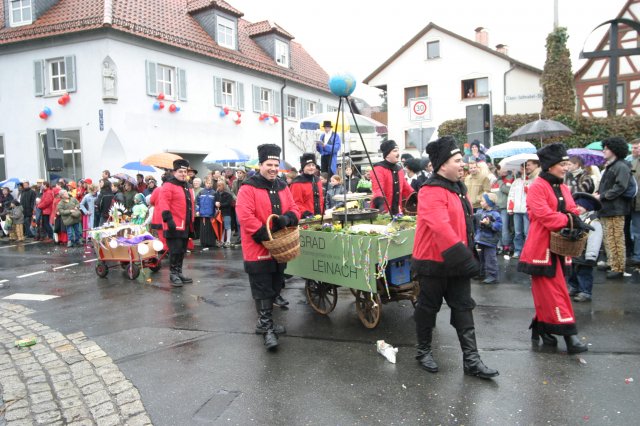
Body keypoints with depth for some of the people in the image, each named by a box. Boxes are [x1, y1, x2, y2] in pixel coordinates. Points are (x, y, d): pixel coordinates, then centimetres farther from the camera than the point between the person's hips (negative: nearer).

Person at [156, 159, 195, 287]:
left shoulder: (188, 187, 18)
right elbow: (163, 203, -19)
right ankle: (173, 274, 5)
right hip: (174, 226, -8)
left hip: (186, 226, 8)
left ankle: (179, 272, 22)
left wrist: (192, 221, 23)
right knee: (175, 250, -6)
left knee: (182, 251, 13)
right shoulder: (168, 186, -9)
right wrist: (168, 219, -26)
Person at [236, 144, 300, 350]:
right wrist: (265, 235, -23)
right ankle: (267, 329, 4)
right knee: (262, 290, -3)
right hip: (258, 248, -7)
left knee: (274, 288, 16)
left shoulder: (283, 187, 11)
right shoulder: (248, 188, -11)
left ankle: (265, 322, 31)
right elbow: (245, 216, -20)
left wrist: (287, 218, -15)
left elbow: (294, 209, 9)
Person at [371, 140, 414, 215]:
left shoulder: (399, 169, 15)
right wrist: (380, 201, -41)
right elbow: (377, 188, -25)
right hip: (382, 212, -8)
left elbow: (406, 188, 23)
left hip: (397, 211, 8)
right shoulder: (378, 168, -10)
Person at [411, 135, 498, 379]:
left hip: (456, 264, 9)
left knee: (463, 308, 9)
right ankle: (424, 351, 27)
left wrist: (467, 256, 15)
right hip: (433, 264, -8)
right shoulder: (431, 192, -20)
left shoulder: (458, 188, 11)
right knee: (428, 308, 9)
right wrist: (464, 258, -32)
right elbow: (442, 229, -32)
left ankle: (471, 359, 16)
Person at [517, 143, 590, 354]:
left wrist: (577, 221, -13)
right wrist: (569, 220, -27)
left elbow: (572, 211, 8)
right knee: (554, 290, -5)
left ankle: (541, 327, 26)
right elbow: (544, 215, -22)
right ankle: (568, 333, -3)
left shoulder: (563, 188, 14)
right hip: (542, 248, -8)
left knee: (546, 291, 15)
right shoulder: (537, 187, -11)